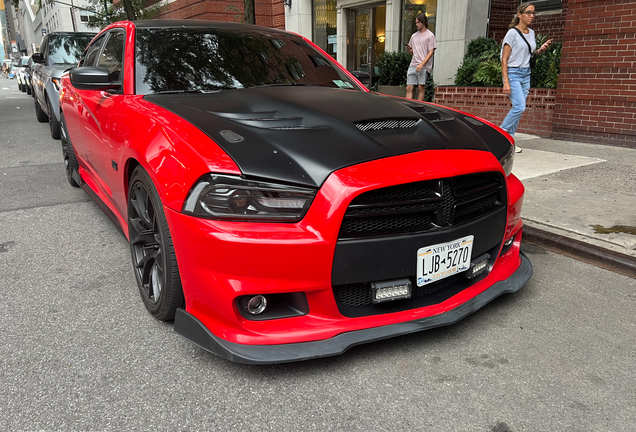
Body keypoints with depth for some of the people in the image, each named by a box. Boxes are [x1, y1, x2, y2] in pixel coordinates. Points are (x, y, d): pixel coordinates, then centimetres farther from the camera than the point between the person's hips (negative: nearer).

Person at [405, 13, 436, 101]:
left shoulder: (430, 35, 2)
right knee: (409, 88, -2)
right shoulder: (414, 36, 19)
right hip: (413, 65, 5)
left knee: (421, 88, -5)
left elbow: (431, 52, -5)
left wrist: (422, 64, -16)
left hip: (424, 66, -5)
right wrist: (408, 49, -1)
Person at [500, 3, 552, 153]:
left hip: (526, 74, 7)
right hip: (513, 73, -7)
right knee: (520, 106, -19)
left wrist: (540, 50, 3)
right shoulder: (512, 33, -8)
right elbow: (504, 59, -12)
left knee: (518, 108, 2)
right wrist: (506, 82, -19)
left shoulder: (531, 33, 13)